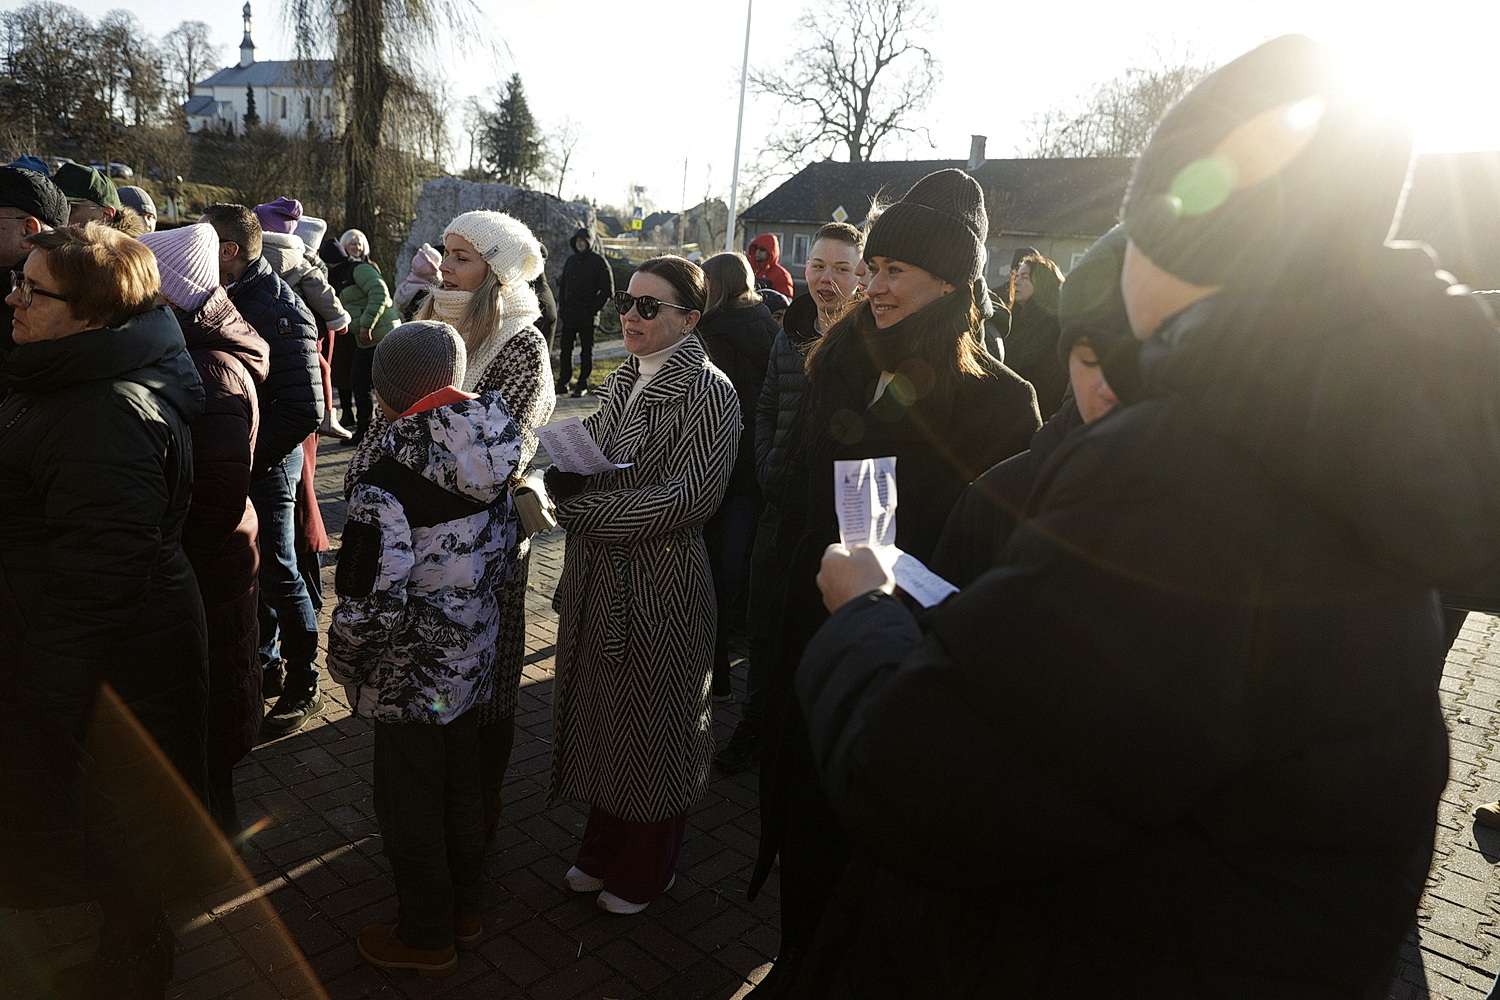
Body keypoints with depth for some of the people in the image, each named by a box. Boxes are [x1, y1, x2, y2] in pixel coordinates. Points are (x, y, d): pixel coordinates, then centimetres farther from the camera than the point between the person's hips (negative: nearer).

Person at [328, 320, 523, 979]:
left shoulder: (385, 487, -26)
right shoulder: (493, 466, -6)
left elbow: (372, 608, -26)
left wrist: (342, 662, -7)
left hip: (410, 681, -6)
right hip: (474, 664, 7)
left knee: (410, 806, 14)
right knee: (462, 787, 23)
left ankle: (426, 937, 34)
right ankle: (464, 909, 43)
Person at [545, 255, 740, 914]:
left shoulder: (706, 391, -13)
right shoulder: (623, 379, 10)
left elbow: (689, 498, -21)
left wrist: (584, 508, -19)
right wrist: (564, 476, -7)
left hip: (660, 585, -7)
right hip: (596, 578, 7)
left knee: (652, 728, 10)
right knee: (600, 716, 19)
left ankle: (647, 871, 34)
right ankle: (604, 852, 42)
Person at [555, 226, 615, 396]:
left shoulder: (599, 262, -3)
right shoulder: (571, 261, 15)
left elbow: (607, 290, -6)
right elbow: (562, 285, 21)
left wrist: (593, 309, -10)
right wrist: (562, 308, 10)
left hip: (587, 316, -5)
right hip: (568, 315, 5)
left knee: (586, 350, 2)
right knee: (565, 349, 5)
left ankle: (582, 384, 9)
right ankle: (562, 384, 11)